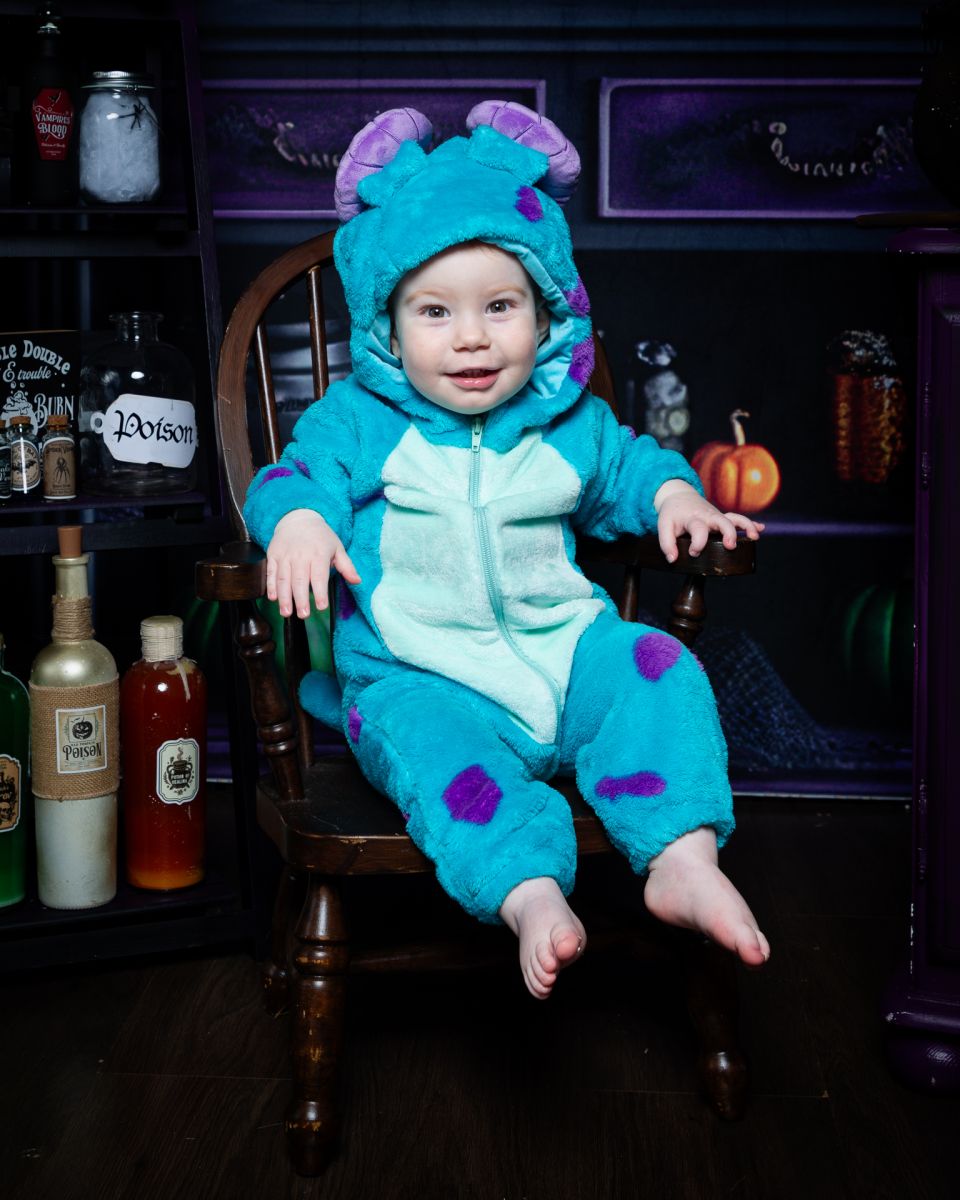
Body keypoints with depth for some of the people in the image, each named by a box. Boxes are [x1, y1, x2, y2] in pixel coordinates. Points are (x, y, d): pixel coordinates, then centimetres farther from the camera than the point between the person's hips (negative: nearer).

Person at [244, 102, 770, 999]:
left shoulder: (569, 422, 13)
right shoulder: (359, 421, 4)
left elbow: (624, 466, 27)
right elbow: (296, 475, -3)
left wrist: (672, 492, 5)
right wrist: (297, 519, -27)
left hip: (560, 648, 3)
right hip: (417, 670, -3)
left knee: (658, 670, -22)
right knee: (416, 733, -36)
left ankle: (684, 859, -28)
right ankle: (530, 894, -48)